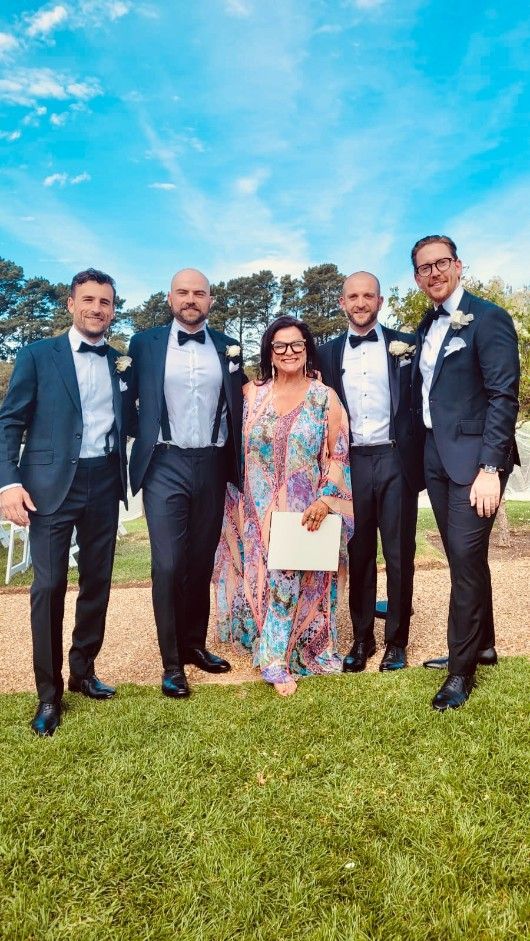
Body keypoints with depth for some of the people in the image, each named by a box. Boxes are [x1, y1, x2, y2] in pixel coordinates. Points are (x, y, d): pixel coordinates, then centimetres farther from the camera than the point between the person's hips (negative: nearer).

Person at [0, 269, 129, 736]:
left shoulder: (121, 362, 11)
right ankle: (49, 693, 13)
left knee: (98, 582, 11)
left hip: (105, 482, 4)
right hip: (52, 484, -3)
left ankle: (83, 671, 28)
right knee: (49, 587, -1)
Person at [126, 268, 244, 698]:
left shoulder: (228, 347, 9)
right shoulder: (145, 343, 4)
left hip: (212, 465, 3)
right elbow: (128, 399, 6)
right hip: (165, 465, -2)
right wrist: (142, 437, -2)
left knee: (202, 561, 11)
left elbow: (237, 405, 11)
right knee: (168, 565, -4)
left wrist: (235, 460, 2)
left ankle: (195, 644, 28)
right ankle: (171, 663, 9)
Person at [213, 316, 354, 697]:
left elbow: (338, 455, -5)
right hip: (259, 512, 2)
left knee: (297, 581, 3)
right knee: (262, 577, 2)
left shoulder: (325, 398, 0)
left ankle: (277, 655, 22)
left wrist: (325, 499, -15)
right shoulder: (251, 394, 5)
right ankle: (276, 658, 17)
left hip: (306, 512, -1)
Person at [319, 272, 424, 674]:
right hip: (352, 464, 2)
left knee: (399, 555, 5)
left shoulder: (406, 344, 4)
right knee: (359, 555, 9)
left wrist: (419, 458, -6)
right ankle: (362, 638, 22)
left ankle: (397, 642, 19)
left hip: (396, 461, -1)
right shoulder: (329, 353, 10)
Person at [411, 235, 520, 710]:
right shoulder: (426, 327, 15)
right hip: (436, 456, 7)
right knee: (463, 558, 15)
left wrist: (490, 468, -21)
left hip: (473, 456, -7)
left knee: (467, 557, -5)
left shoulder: (488, 317, -8)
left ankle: (461, 668, 10)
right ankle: (483, 645, 31)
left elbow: (504, 396, -15)